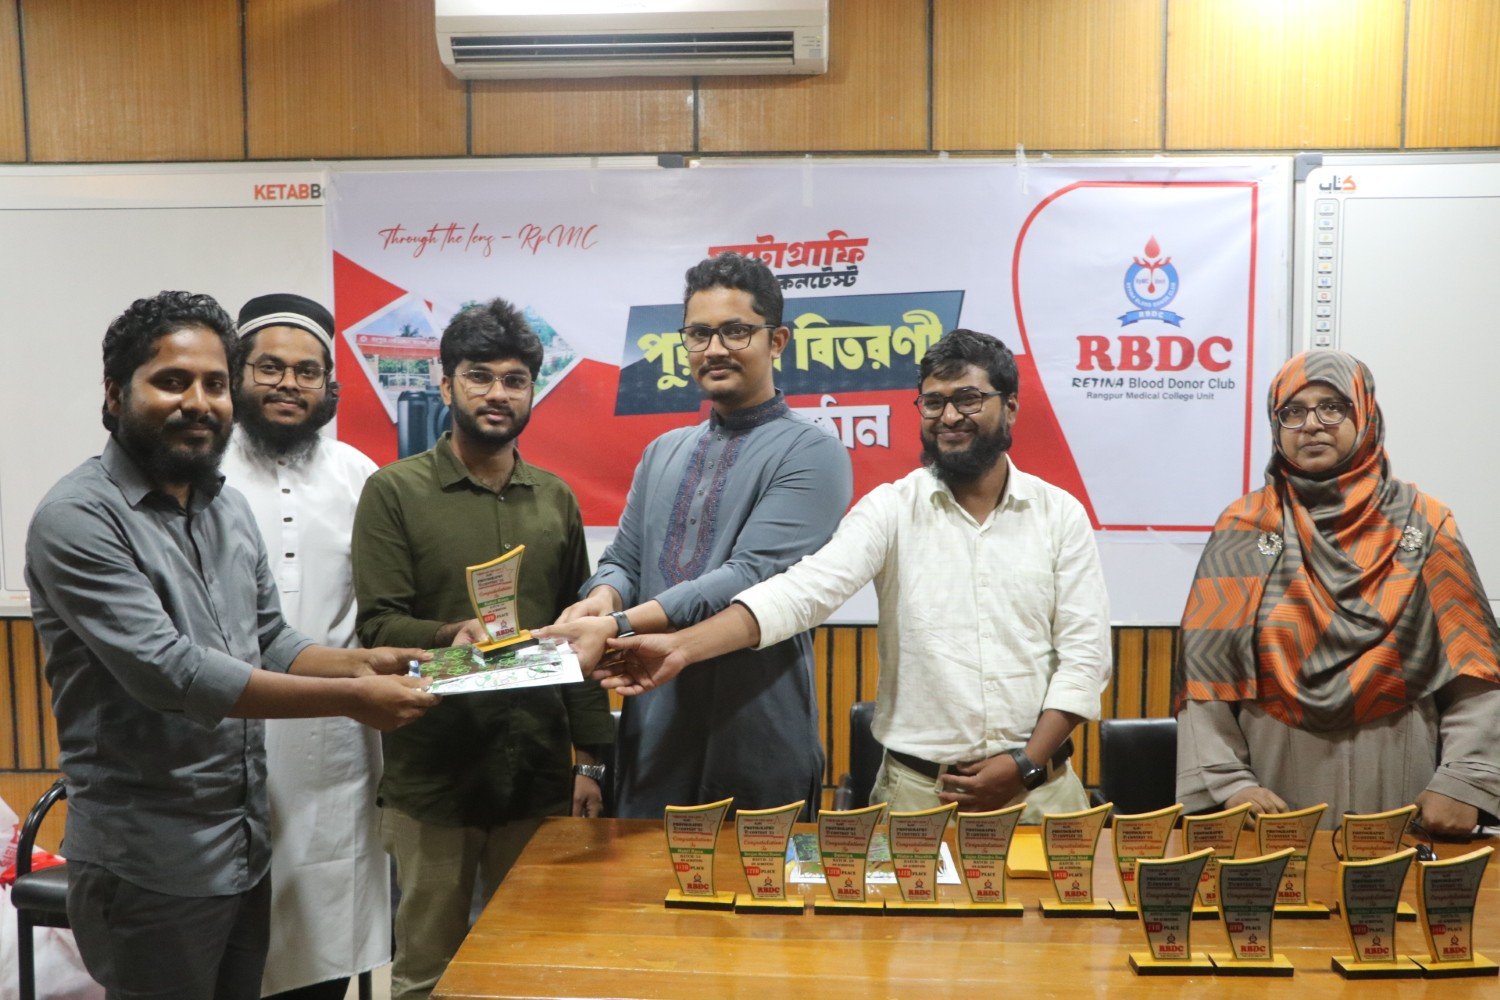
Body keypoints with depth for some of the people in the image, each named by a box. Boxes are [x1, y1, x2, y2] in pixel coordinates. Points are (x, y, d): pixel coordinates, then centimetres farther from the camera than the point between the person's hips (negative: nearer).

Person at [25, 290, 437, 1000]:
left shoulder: (229, 508, 9)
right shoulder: (76, 519, -16)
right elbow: (169, 670, -24)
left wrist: (361, 664, -6)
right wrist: (349, 699, -23)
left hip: (248, 848, 7)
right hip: (152, 865, -7)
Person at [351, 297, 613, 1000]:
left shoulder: (555, 499, 10)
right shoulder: (394, 491, -2)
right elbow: (377, 626, -8)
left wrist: (590, 758, 7)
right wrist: (451, 637, -28)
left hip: (538, 774, 3)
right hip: (431, 776, -3)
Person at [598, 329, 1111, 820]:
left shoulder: (1061, 514, 3)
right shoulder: (891, 509, -1)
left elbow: (1085, 654, 0)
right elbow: (805, 590, -15)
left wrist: (1025, 764, -10)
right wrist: (681, 647, -29)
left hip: (1038, 788, 1)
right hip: (918, 789, -1)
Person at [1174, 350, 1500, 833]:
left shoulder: (1422, 524, 4)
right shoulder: (1243, 530, 3)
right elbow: (1205, 671, -2)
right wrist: (1229, 782, -11)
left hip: (1397, 788, 1)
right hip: (1278, 784, 0)